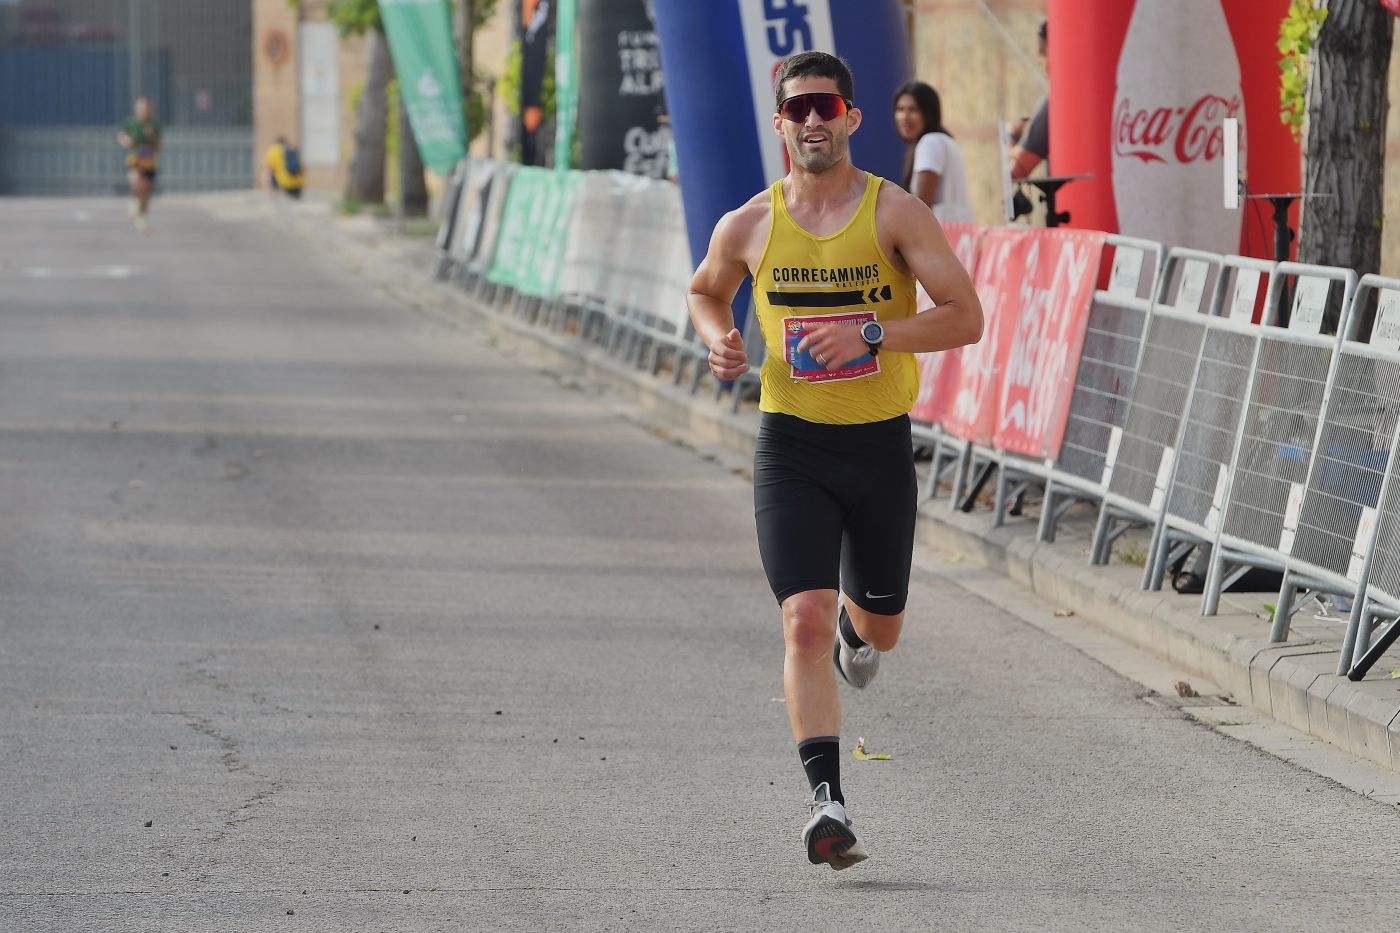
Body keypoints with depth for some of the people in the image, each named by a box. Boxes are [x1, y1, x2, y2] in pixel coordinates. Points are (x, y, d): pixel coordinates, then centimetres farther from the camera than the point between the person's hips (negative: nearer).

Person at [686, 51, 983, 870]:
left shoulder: (896, 213, -8)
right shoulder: (749, 227, 0)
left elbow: (967, 317, -12)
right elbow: (705, 291, 21)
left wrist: (871, 335, -25)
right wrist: (719, 338, -1)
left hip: (880, 445, 0)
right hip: (791, 447, 0)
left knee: (879, 627, 17)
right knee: (806, 622, -16)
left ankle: (858, 625, 56)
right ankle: (828, 803, -18)